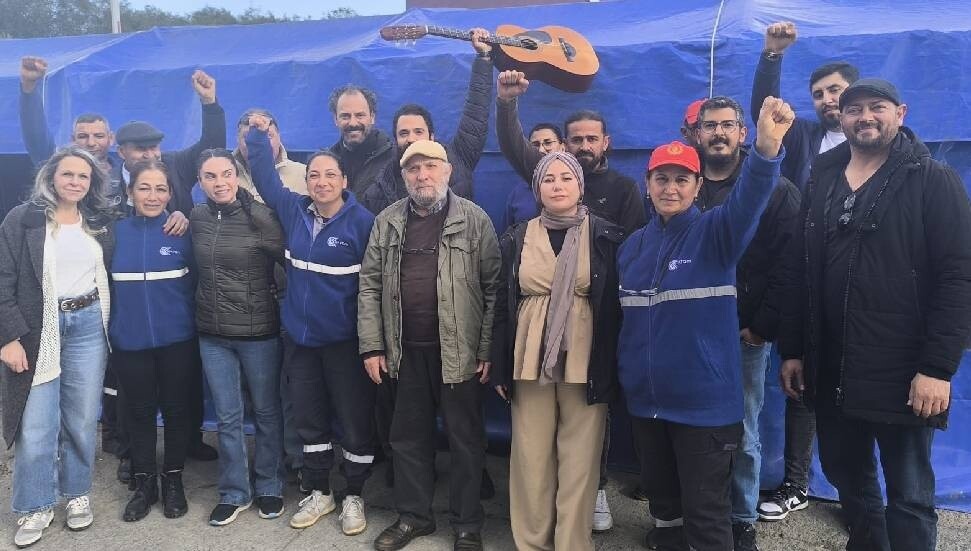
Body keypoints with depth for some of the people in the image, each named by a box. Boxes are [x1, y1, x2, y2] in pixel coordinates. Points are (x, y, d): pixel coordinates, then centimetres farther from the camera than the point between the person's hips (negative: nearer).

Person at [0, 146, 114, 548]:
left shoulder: (100, 222, 8)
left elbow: (110, 275, 15)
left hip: (88, 326, 3)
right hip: (36, 330, -2)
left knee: (82, 419, 9)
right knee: (36, 425, 0)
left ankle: (78, 493, 27)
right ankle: (36, 507, 18)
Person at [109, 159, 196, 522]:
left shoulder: (182, 231, -4)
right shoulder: (116, 232, 1)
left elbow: (195, 283, -1)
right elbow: (107, 284, 7)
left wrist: (192, 325, -3)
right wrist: (109, 328, 6)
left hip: (176, 339, -1)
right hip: (129, 341, 2)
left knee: (175, 409, 10)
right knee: (139, 412, 12)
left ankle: (173, 480, 27)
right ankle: (144, 483, 27)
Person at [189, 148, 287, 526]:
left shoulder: (259, 216, -13)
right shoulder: (197, 217, 3)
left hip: (258, 332, -4)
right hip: (212, 335, 4)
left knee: (266, 412, 11)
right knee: (227, 417, 11)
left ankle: (269, 488, 29)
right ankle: (234, 493, 26)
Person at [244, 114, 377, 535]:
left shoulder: (362, 222, -13)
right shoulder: (294, 211, 2)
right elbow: (265, 177, 14)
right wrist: (258, 134, 8)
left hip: (345, 341, -5)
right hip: (299, 337, 5)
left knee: (354, 421, 7)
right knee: (309, 420, 16)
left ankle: (354, 496, 26)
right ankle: (319, 493, 34)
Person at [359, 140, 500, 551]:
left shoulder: (474, 220, -3)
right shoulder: (387, 222, 6)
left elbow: (493, 287, -5)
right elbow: (370, 285, 6)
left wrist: (487, 350, -10)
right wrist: (372, 347, -1)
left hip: (459, 349, -3)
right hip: (406, 350, 3)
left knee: (465, 439, 7)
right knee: (409, 436, 14)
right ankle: (413, 515, 31)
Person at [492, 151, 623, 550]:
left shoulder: (607, 238, 2)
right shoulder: (517, 239, 8)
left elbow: (616, 306, 0)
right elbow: (503, 305, 8)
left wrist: (613, 368, -5)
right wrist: (501, 367, 4)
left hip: (585, 363, -2)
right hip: (531, 362, 2)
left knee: (579, 461, 2)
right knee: (531, 460, 7)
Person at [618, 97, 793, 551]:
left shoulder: (714, 233, -9)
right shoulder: (633, 245, 7)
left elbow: (747, 203, -30)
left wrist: (766, 148, -48)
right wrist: (624, 375, 9)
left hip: (704, 402, -5)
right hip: (645, 401, 5)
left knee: (705, 513, 7)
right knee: (662, 500, 22)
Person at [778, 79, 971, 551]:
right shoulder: (821, 181, 10)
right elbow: (800, 272, 10)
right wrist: (792, 350, 6)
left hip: (902, 374, -4)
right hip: (830, 372, 5)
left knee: (908, 496, 7)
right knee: (846, 478, 18)